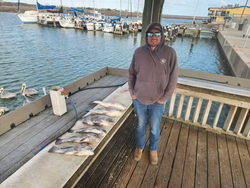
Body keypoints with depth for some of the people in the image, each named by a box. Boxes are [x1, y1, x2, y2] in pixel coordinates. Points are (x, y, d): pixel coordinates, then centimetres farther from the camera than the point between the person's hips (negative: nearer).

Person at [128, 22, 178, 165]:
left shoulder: (170, 53, -11)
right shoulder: (139, 52, -5)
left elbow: (173, 78, -7)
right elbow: (132, 73, 4)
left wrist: (164, 98, -8)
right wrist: (132, 92, -1)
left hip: (157, 101, -1)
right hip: (139, 99, 2)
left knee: (154, 129, 16)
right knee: (140, 125, 20)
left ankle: (153, 150, 43)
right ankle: (140, 147, 45)